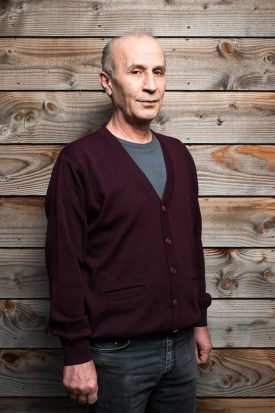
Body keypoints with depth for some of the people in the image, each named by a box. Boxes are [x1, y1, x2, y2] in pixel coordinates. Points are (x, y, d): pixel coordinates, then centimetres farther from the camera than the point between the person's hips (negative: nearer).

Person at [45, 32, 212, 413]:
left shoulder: (178, 155, 7)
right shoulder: (80, 160, -12)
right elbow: (65, 262, -13)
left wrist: (200, 321, 14)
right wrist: (76, 355, -12)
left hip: (181, 343, 6)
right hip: (118, 351, -5)